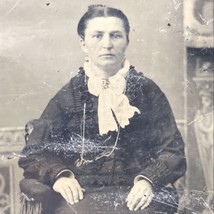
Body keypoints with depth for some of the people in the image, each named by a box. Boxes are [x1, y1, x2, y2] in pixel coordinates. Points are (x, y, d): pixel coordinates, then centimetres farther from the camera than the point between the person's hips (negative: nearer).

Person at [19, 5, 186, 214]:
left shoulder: (147, 91, 10)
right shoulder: (69, 94, 10)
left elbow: (173, 151, 6)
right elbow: (33, 152, 10)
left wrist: (148, 180, -13)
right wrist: (58, 175, -11)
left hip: (136, 194, 1)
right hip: (82, 193, 0)